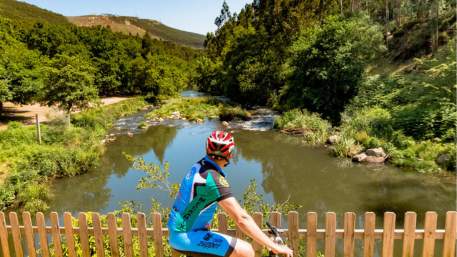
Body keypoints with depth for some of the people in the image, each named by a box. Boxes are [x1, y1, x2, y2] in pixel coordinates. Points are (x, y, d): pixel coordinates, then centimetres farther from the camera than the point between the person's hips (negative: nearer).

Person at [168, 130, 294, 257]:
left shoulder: (199, 165, 1)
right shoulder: (214, 179, -26)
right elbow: (241, 219, -29)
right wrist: (274, 246, -24)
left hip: (177, 231, 9)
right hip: (186, 236, -9)